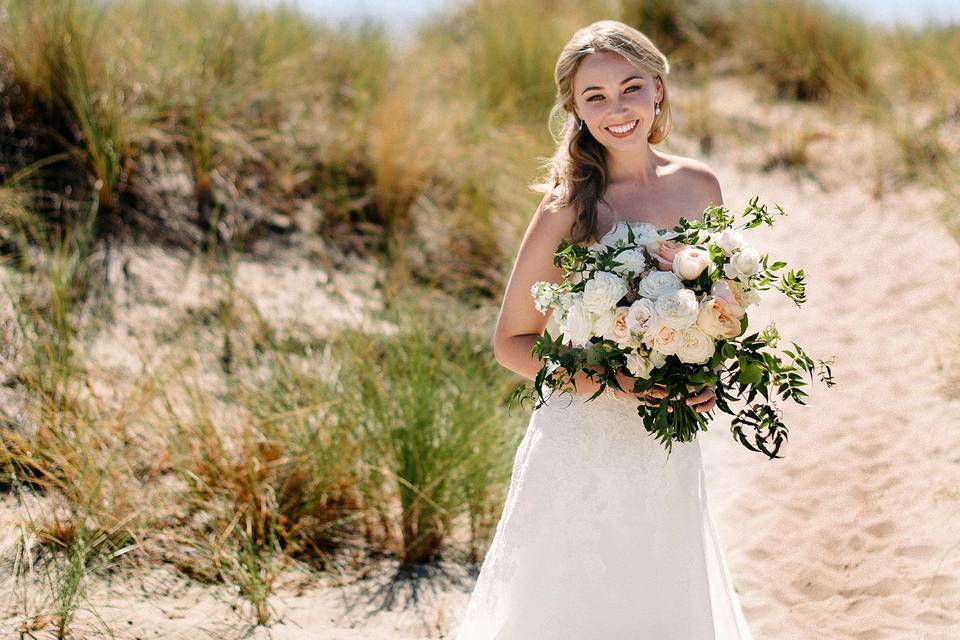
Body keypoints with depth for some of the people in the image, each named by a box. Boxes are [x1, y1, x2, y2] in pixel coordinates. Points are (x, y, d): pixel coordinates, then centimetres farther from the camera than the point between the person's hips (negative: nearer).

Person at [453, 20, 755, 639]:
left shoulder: (699, 187, 1)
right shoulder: (569, 209, -12)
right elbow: (512, 343, -7)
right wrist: (614, 379, -20)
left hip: (671, 446, 5)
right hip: (584, 444, -4)